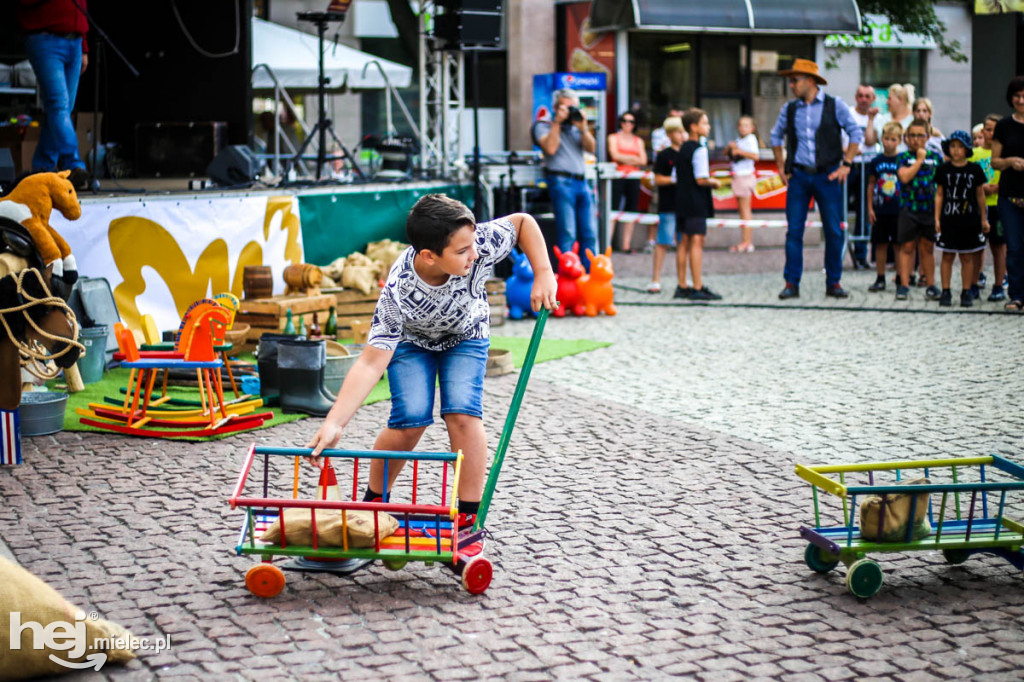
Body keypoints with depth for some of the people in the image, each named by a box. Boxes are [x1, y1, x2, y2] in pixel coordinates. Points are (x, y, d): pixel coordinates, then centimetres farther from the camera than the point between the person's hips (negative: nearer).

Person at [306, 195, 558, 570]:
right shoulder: (398, 294, -42)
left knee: (463, 413, -18)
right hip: (411, 340, -2)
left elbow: (523, 221, -17)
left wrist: (543, 275, -23)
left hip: (465, 336, 2)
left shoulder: (480, 245, -37)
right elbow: (371, 363, -42)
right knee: (411, 419, -18)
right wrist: (334, 423, -49)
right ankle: (373, 502, 8)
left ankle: (469, 518, -10)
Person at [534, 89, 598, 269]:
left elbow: (591, 148, 10)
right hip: (561, 181, -6)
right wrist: (557, 122, -6)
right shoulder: (543, 126, 8)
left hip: (582, 182, 6)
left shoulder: (577, 127, 23)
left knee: (589, 233, 2)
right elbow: (550, 148, -11)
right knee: (568, 234, -12)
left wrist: (582, 128, -2)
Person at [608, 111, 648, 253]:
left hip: (634, 178, 4)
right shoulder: (613, 138, 9)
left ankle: (626, 244, 5)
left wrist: (624, 159, -5)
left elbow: (643, 161, 5)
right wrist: (633, 158, -1)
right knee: (614, 210, -10)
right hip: (618, 177, -4)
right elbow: (615, 155, -6)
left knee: (631, 211, 2)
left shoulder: (638, 141, 16)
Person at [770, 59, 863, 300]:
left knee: (834, 231, -1)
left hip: (828, 176, -2)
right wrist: (781, 168, 13)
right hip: (798, 176, 2)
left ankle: (833, 282, 10)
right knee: (794, 230, -1)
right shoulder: (789, 109, 8)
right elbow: (776, 137, 21)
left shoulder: (835, 105, 0)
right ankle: (791, 284, 5)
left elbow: (856, 133, 3)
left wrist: (846, 164, -4)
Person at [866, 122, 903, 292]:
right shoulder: (876, 161, 4)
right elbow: (871, 185, 9)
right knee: (881, 244, 6)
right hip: (880, 211, 2)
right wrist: (870, 208, 4)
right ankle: (880, 279, 13)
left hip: (899, 210, -2)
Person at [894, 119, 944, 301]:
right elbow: (905, 177, -15)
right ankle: (904, 285, 3)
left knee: (927, 247, 9)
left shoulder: (935, 157, 7)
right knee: (907, 246, 0)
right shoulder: (903, 157, 1)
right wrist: (919, 160, -11)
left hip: (930, 209, 2)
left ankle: (930, 285, 14)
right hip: (908, 208, -2)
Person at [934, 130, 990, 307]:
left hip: (969, 219, 0)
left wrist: (983, 218, 10)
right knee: (947, 256, 1)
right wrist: (937, 218, 2)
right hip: (948, 218, 0)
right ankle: (945, 292, 7)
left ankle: (966, 292, 12)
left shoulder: (975, 169, 2)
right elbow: (939, 195, 6)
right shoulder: (943, 169, 2)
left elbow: (980, 195, 9)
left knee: (967, 257, 5)